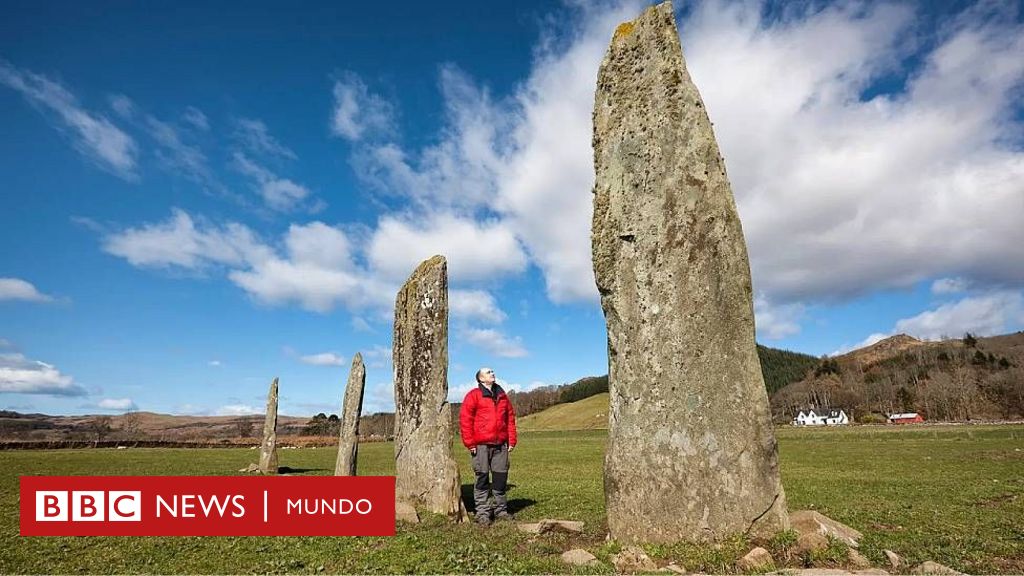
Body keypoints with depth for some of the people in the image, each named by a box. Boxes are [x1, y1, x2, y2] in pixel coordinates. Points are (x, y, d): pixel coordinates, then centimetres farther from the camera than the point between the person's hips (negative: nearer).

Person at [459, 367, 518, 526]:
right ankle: (482, 512, 10)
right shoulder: (473, 395, -2)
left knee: (501, 478, 9)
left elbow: (510, 418, 17)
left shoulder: (502, 396, 16)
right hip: (481, 446, -5)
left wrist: (511, 440, 11)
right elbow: (465, 420, -6)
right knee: (482, 479, 1)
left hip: (501, 445, 5)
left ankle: (501, 510, 21)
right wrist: (470, 443, -9)